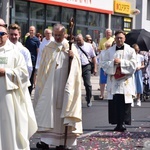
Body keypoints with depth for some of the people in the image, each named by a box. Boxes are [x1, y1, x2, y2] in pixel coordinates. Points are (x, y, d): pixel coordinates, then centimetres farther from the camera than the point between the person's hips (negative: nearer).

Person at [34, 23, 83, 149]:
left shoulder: (71, 48, 4)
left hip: (64, 86, -1)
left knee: (62, 111, 1)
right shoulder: (48, 48, 8)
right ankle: (47, 140, -4)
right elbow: (43, 68, 11)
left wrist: (73, 57, -20)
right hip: (49, 85, 1)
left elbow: (76, 67, -1)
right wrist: (41, 84, 7)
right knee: (48, 111, -4)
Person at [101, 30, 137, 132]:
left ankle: (123, 123, -3)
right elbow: (104, 64, 6)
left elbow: (133, 65, -4)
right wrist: (113, 62, -12)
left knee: (124, 104, -7)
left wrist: (121, 62, -11)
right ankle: (118, 124, 6)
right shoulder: (109, 51, 12)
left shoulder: (130, 51, 6)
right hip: (113, 81, 2)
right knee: (114, 104, -1)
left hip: (125, 82, -2)